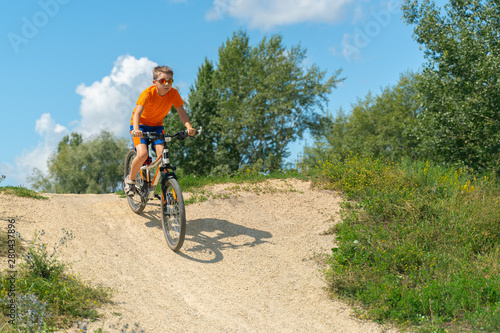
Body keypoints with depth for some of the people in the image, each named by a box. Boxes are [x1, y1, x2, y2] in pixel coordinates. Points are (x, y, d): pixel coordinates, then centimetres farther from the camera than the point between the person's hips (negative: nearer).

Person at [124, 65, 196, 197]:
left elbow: (181, 112, -23)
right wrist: (136, 129, -56)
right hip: (141, 125, -3)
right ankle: (130, 180, 3)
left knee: (162, 154, -18)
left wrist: (189, 127, -42)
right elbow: (137, 113, -37)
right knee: (142, 154, -23)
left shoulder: (173, 93, -17)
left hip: (157, 126, 3)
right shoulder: (148, 93, -27)